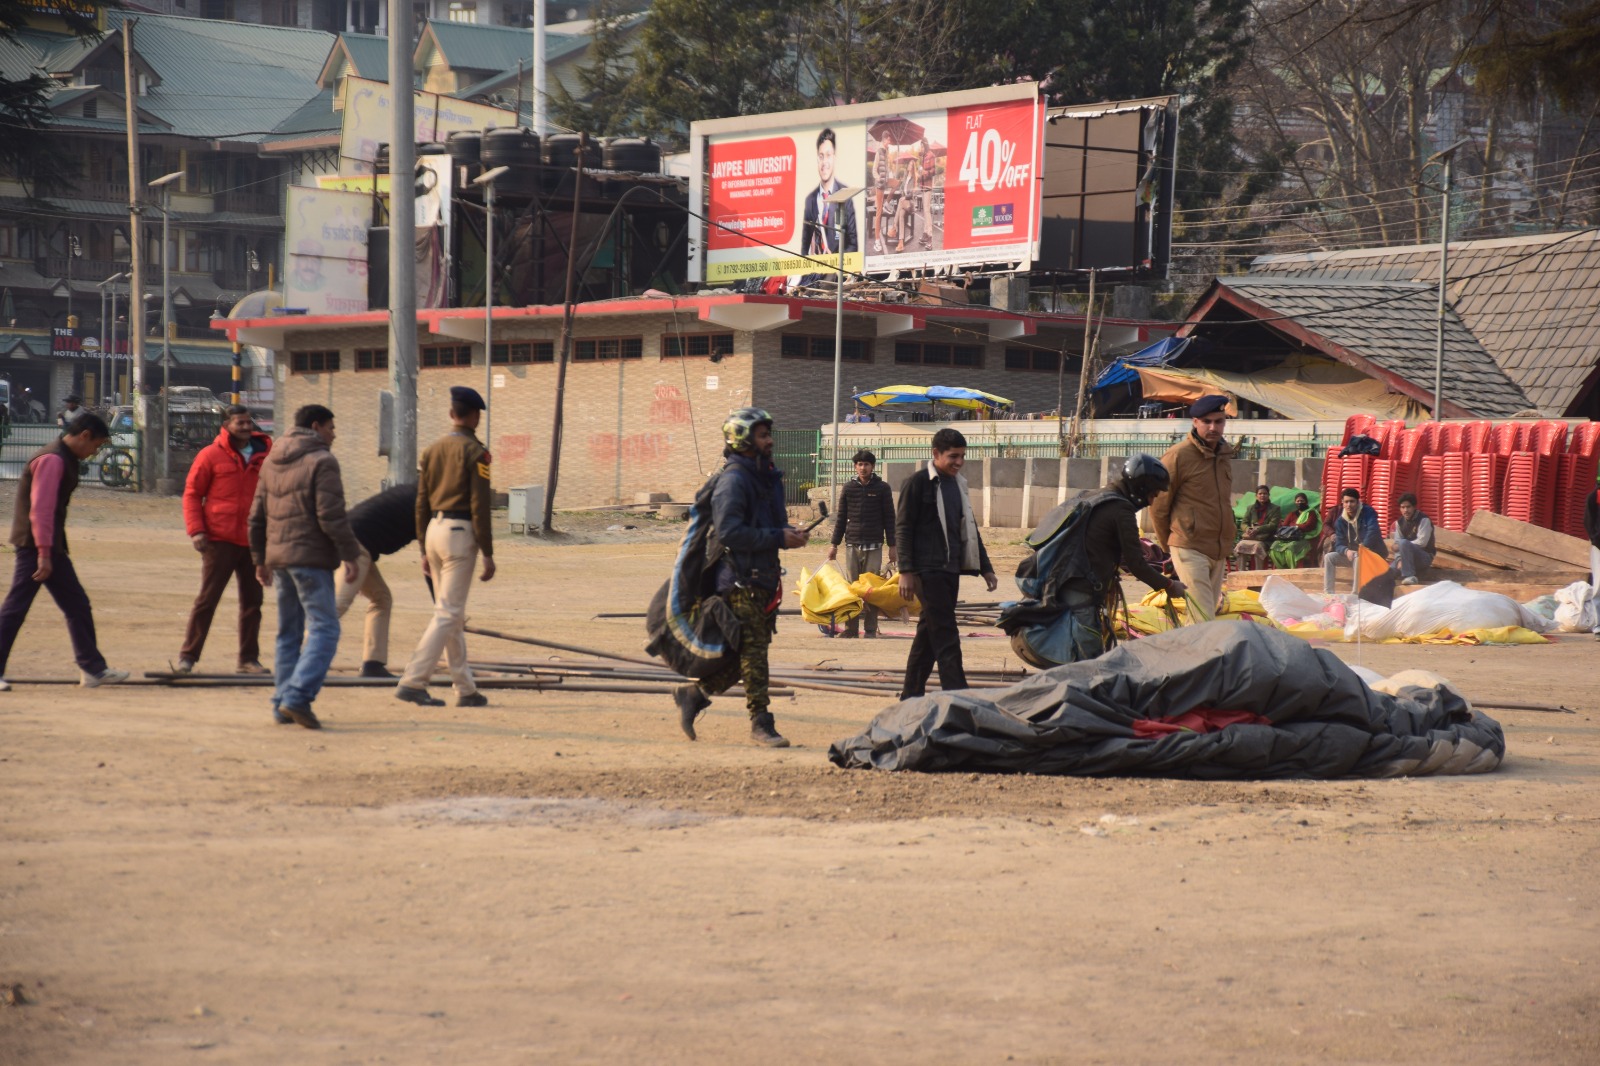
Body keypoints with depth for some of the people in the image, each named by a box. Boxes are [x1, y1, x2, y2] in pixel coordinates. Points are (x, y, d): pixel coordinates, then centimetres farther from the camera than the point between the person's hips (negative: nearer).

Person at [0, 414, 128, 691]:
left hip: (52, 547, 11)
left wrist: (53, 552, 19)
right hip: (34, 546, -11)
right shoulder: (52, 460, -16)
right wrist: (44, 553, -25)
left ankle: (93, 669, 15)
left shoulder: (66, 461, 16)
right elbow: (40, 509, -22)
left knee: (78, 606, 11)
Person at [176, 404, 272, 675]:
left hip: (253, 541, 4)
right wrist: (196, 530, -10)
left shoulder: (264, 456, 8)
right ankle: (188, 656, 5)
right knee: (207, 599, -2)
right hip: (220, 540, -4)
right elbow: (192, 493, 0)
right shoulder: (211, 455, -2)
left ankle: (249, 658, 17)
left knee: (253, 601, 8)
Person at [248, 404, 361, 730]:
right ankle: (298, 697, -22)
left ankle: (282, 705, 12)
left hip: (278, 555, 8)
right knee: (324, 629, -9)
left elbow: (257, 515, 18)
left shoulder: (273, 462, 16)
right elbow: (331, 515, -17)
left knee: (288, 633, 14)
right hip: (310, 556, -8)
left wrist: (260, 558, 24)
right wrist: (349, 555, -13)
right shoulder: (322, 461, -8)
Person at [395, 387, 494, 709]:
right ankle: (412, 682, -15)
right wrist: (488, 554, -10)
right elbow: (480, 505, -13)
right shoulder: (475, 452, -8)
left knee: (452, 613, 12)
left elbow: (421, 504, 13)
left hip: (434, 529, 7)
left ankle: (466, 690, 16)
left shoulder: (433, 450, 12)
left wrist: (425, 551, 18)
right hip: (460, 533, -7)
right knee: (448, 613, -7)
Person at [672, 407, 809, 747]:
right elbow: (729, 531, -22)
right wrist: (779, 538, -20)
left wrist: (791, 534, 4)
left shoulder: (767, 477, 17)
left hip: (764, 577, 9)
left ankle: (694, 694, 23)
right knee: (753, 650, -7)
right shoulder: (733, 480, -13)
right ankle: (761, 723, -3)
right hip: (741, 580, -9)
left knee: (749, 654, 11)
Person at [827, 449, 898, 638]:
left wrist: (892, 546, 1)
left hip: (874, 545, -2)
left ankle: (871, 631, -1)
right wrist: (834, 544, 10)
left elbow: (889, 518, 6)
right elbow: (841, 517, 13)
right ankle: (851, 629, 4)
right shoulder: (849, 487, 9)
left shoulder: (882, 488, 4)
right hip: (852, 544, 2)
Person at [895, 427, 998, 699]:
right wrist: (906, 571, -16)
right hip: (928, 570, -8)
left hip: (951, 569, 8)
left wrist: (985, 568, 21)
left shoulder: (958, 484, 17)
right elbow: (902, 528, -9)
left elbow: (968, 529, 25)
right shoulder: (917, 483, -7)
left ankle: (911, 694, 17)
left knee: (930, 631, 10)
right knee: (945, 635, -12)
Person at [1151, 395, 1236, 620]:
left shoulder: (1225, 454, 12)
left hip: (1220, 551, 7)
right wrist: (1168, 545, 4)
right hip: (1190, 548, -7)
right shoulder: (1179, 455, -9)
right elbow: (1158, 506, -4)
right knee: (1203, 619, -15)